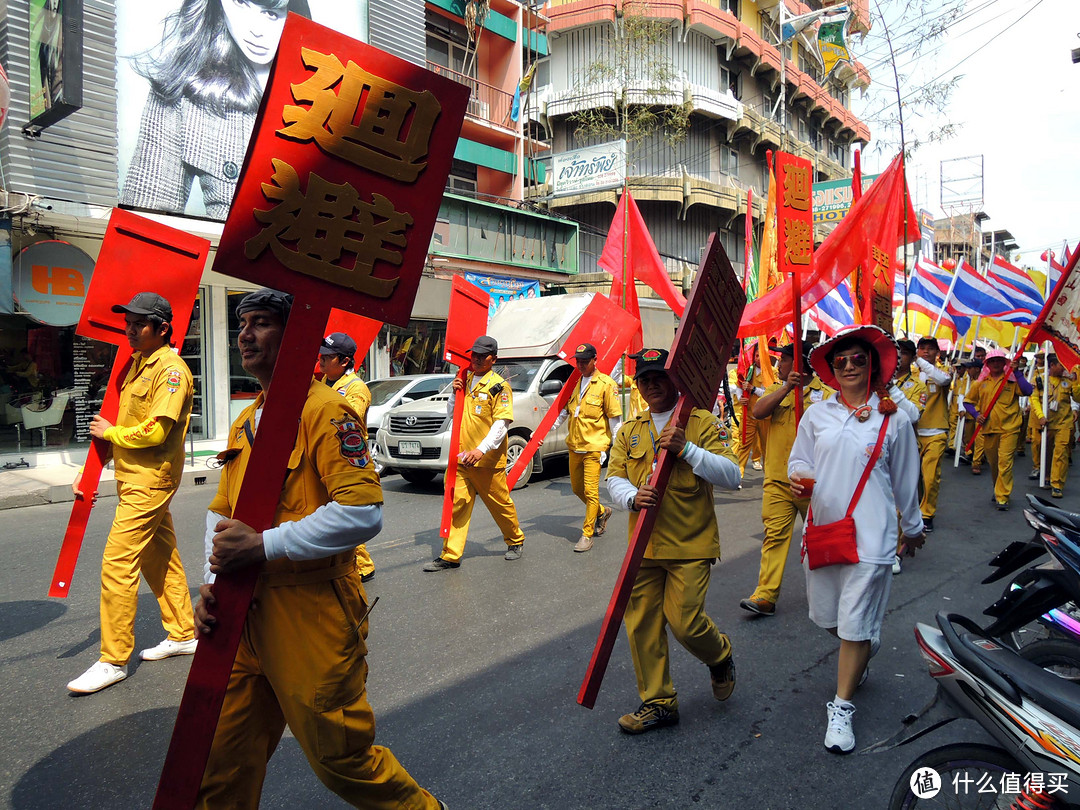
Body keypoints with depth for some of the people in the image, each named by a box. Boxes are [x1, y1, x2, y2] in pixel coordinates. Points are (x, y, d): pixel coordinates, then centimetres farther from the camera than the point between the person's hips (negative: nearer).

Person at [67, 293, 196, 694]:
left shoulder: (171, 369, -15)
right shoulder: (137, 365, 15)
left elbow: (154, 432, -23)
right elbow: (123, 423, 18)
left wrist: (110, 433, -7)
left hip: (150, 480, -10)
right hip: (133, 477, 10)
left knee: (118, 563, -9)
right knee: (160, 558, 16)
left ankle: (114, 661, 0)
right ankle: (183, 635, 28)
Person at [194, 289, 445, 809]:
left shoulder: (326, 411, -14)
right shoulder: (244, 424, 13)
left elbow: (363, 511, -24)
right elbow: (221, 511, 17)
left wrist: (263, 545, -22)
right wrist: (212, 582, 1)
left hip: (311, 615, -7)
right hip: (245, 615, 8)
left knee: (342, 758, 7)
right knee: (226, 755, 18)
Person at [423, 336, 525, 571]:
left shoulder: (499, 386, -7)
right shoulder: (464, 380, 13)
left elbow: (501, 423, -16)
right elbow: (451, 413, 21)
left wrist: (481, 450, -27)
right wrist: (454, 393, 2)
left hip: (488, 459, -5)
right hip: (460, 456, 5)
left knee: (500, 503, 9)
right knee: (456, 505, 0)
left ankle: (516, 541, 31)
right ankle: (450, 556, 4)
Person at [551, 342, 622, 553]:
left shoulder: (606, 384, -7)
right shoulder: (574, 383, 11)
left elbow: (615, 417, -7)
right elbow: (563, 411, 17)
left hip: (594, 447, -7)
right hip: (574, 446, 7)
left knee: (590, 491, -5)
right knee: (577, 488, 15)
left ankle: (587, 534, 5)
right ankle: (602, 512, 39)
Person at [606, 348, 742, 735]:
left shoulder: (702, 423, -1)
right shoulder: (629, 431, 12)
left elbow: (731, 475, -10)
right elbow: (614, 478, 6)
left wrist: (686, 449, -22)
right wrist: (632, 496, -17)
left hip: (691, 544, -4)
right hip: (644, 544, 4)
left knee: (684, 621, -7)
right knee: (642, 625, 6)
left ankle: (720, 657, 28)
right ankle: (657, 702, 23)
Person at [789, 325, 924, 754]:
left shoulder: (893, 417, 1)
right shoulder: (817, 414, 5)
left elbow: (905, 478, 10)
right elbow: (799, 459, 10)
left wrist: (913, 525, 21)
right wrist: (799, 479, -14)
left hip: (871, 532, -3)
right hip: (822, 525, 3)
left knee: (856, 622, -3)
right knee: (828, 614, 14)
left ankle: (842, 707, 13)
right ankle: (858, 660, 46)